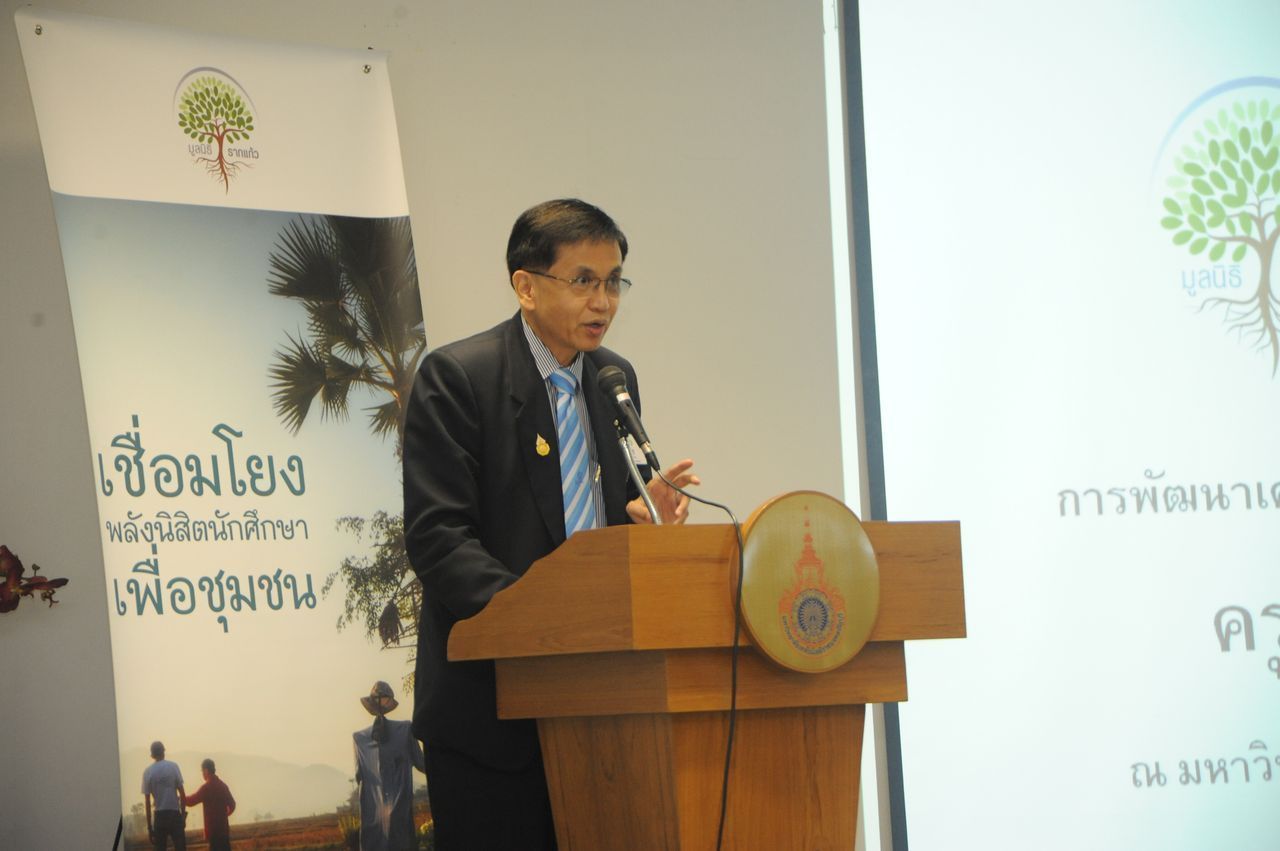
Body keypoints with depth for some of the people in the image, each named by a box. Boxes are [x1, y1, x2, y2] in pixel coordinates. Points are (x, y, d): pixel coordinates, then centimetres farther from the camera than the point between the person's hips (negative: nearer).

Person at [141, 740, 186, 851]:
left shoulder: (147, 772, 0)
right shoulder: (173, 767, -2)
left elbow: (147, 801, -1)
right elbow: (182, 793, -4)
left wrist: (149, 825, 3)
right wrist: (183, 815, 4)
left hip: (159, 816, 1)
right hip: (175, 813, -1)